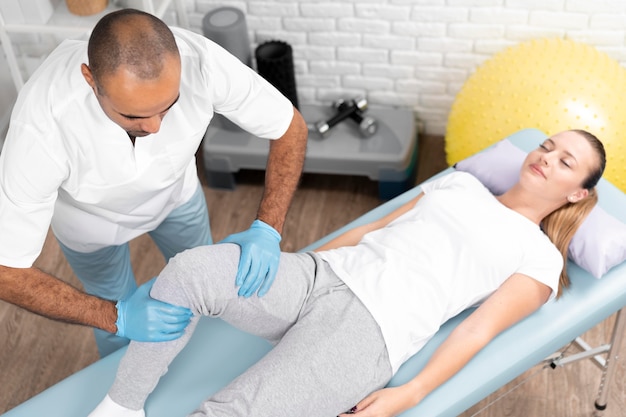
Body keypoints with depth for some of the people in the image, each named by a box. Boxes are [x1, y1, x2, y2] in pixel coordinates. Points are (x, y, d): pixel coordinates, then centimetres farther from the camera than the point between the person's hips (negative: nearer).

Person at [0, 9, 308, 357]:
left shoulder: (200, 62, -39)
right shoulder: (43, 123, -44)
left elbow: (291, 128, -23)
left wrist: (267, 230, -36)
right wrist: (117, 317, -46)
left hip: (175, 191, 3)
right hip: (91, 217, -2)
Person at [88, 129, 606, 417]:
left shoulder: (541, 257, 11)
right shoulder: (461, 183, 26)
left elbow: (480, 328, -1)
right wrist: (293, 267, 19)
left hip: (372, 328, -5)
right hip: (324, 273, 5)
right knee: (189, 269, -22)